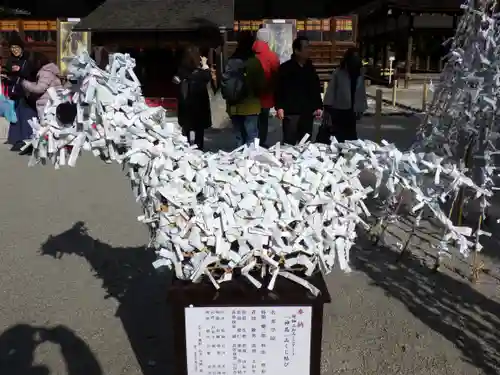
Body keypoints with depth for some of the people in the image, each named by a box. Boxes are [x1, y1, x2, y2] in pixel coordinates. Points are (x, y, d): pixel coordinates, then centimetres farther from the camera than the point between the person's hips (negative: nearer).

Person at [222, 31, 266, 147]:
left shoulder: (231, 61, 1)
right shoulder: (254, 61, -11)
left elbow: (224, 82, 5)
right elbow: (261, 83, -5)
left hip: (234, 107, 5)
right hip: (250, 107, -5)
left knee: (239, 137, 14)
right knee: (251, 138, 0)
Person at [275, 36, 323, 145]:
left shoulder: (310, 68, 14)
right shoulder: (285, 68, -2)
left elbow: (316, 89, 16)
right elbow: (279, 89, -4)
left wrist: (319, 107, 5)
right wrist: (279, 107, -14)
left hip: (308, 113, 5)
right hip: (290, 112, -5)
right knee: (289, 144, -3)